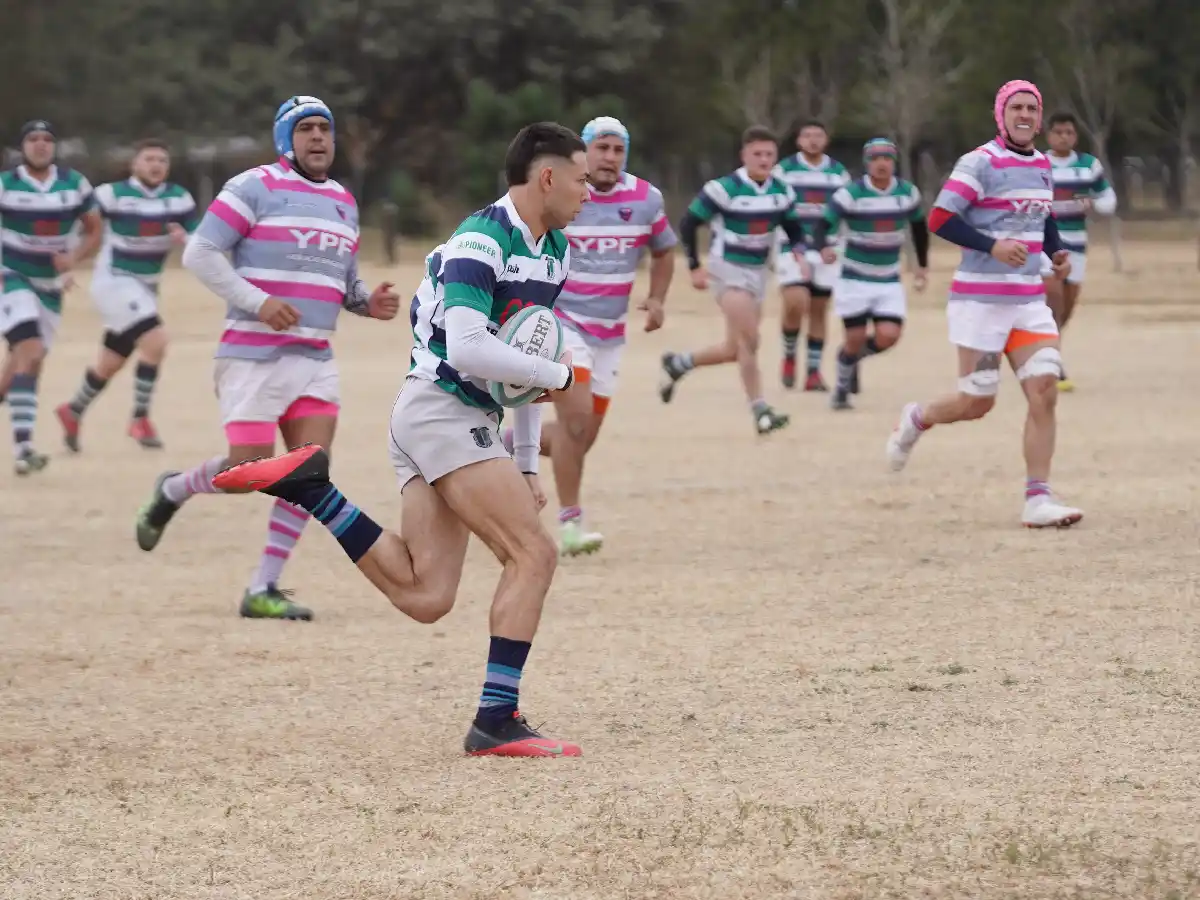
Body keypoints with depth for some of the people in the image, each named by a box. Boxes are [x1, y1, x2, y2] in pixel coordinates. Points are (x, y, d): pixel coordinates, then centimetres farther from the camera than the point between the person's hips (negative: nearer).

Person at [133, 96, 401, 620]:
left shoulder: (344, 202, 16)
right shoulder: (255, 188, -6)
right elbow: (199, 254, -11)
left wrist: (368, 302, 3)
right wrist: (258, 302, -19)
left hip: (314, 359, 6)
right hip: (253, 355, -6)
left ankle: (263, 590, -1)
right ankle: (171, 492, 25)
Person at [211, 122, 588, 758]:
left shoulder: (554, 251, 15)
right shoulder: (479, 242, -14)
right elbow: (466, 349, -25)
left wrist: (526, 465, 21)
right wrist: (558, 375, -14)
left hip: (469, 419, 9)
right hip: (442, 410, -9)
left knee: (423, 596, -2)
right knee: (533, 553, -13)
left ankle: (307, 487, 3)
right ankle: (496, 722, -10)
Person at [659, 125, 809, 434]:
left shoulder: (782, 192, 0)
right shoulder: (724, 189, -16)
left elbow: (794, 228, 11)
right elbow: (688, 224, -9)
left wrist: (799, 254, -11)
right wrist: (695, 267, -11)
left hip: (758, 271, 7)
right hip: (728, 269, -7)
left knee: (735, 350, 12)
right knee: (749, 341, -19)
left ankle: (678, 364, 35)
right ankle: (760, 411, -13)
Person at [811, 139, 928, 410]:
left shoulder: (908, 193, -1)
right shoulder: (850, 194, -14)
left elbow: (919, 228, 16)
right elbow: (823, 226, -18)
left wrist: (922, 268, 16)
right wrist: (823, 249, -39)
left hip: (889, 283, 3)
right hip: (855, 279, -3)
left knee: (887, 337, -13)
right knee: (855, 339, -4)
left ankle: (855, 356, 21)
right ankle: (842, 388, 24)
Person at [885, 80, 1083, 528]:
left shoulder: (1042, 165, 12)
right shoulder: (981, 162, -11)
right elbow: (940, 219, -16)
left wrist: (1057, 251, 7)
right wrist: (992, 245, -28)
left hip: (1029, 300, 6)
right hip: (981, 301, -6)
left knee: (1044, 390, -8)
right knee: (977, 402, -3)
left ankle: (1037, 499, -6)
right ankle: (916, 419, 30)